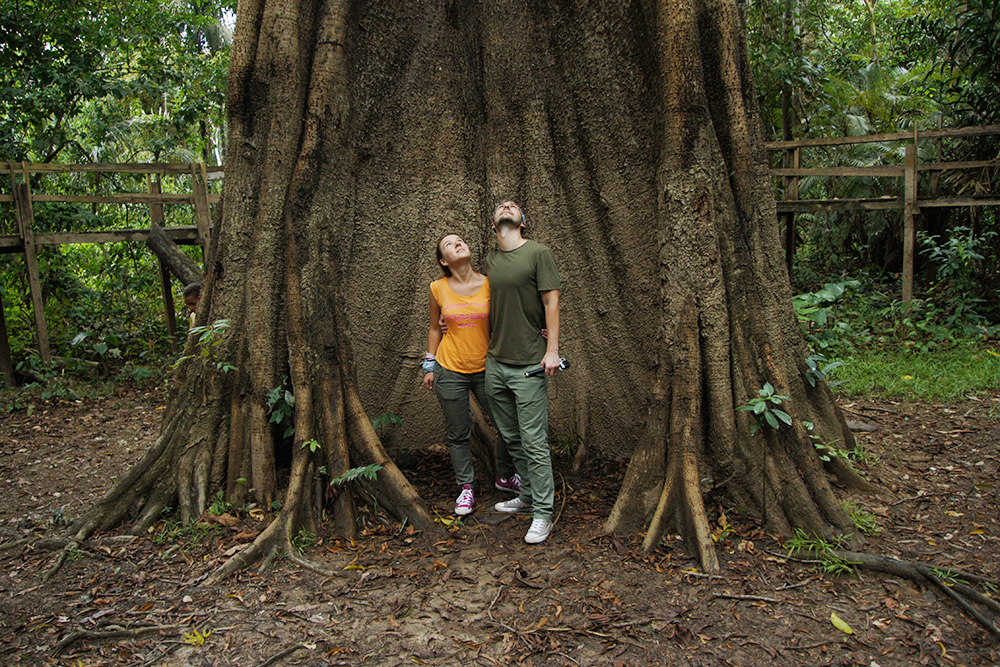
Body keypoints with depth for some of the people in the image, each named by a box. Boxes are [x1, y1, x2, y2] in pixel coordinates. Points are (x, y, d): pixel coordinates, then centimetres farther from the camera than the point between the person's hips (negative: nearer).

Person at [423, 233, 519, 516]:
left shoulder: (489, 284, -5)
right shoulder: (438, 288, -3)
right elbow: (435, 328, 9)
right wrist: (429, 366, 9)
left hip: (485, 369, 1)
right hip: (450, 370, 0)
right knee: (458, 434, 8)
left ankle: (505, 477, 31)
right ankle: (466, 487, 27)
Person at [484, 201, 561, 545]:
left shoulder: (538, 253, -4)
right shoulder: (490, 260, 12)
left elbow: (551, 303, -7)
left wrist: (552, 350, -12)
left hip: (529, 364, -6)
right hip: (495, 362, 6)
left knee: (534, 442, -3)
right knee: (511, 438, 14)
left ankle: (543, 514, 8)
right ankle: (528, 496, 30)